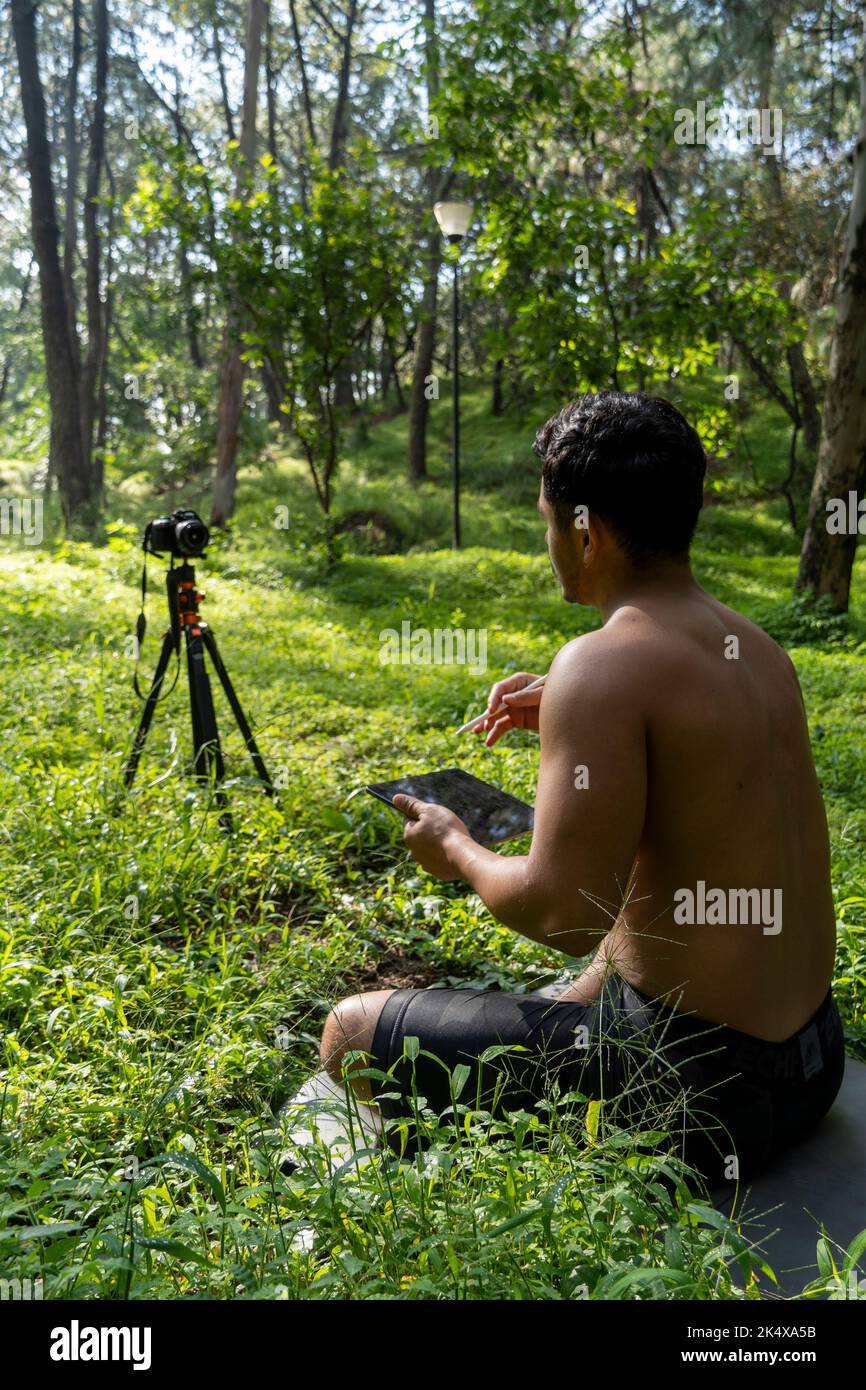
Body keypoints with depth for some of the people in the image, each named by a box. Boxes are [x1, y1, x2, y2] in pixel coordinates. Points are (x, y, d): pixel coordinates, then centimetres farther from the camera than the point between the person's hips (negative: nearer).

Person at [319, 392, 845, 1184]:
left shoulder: (604, 665, -22)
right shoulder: (757, 649, 4)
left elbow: (565, 913, -25)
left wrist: (457, 851, -5)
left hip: (697, 1090, -9)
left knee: (353, 1035, 0)